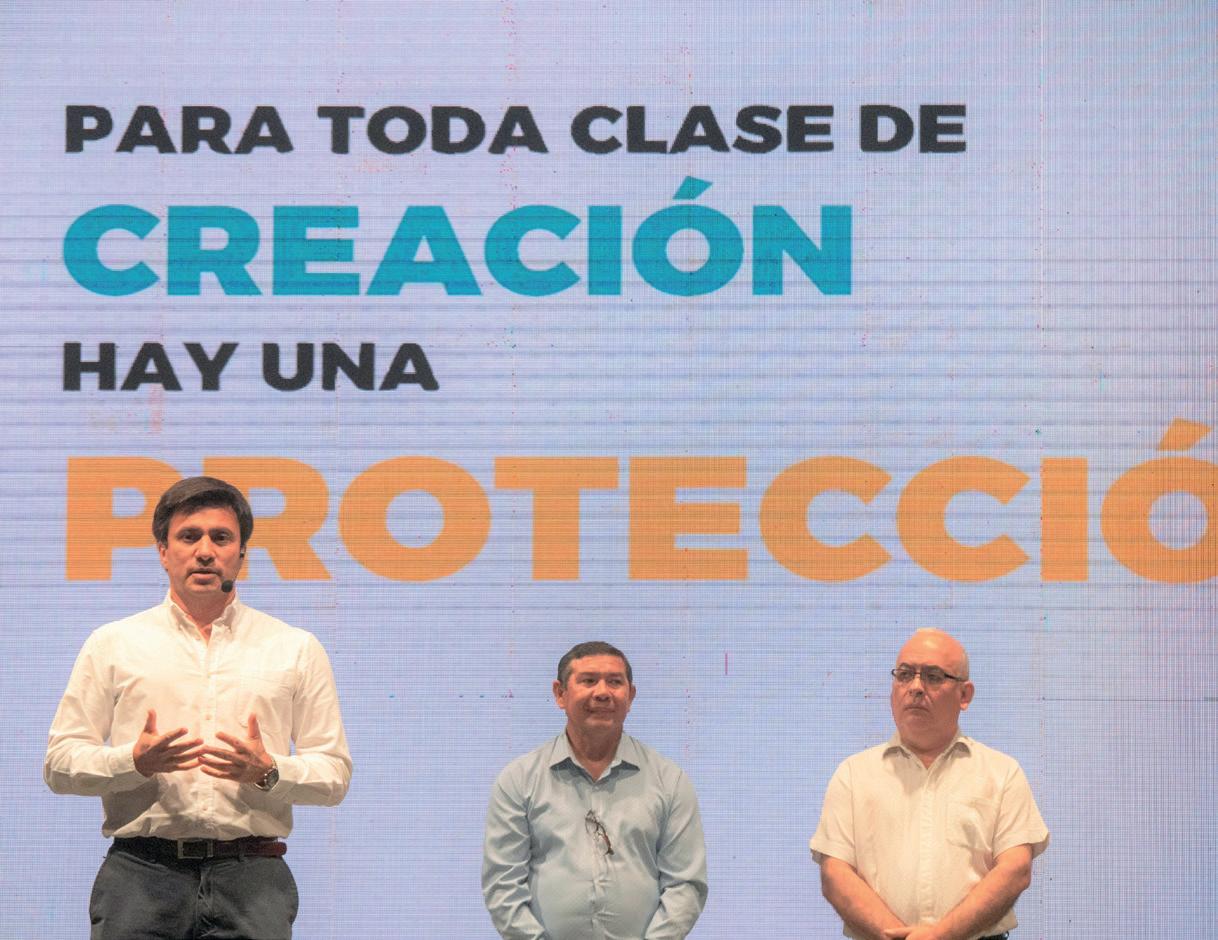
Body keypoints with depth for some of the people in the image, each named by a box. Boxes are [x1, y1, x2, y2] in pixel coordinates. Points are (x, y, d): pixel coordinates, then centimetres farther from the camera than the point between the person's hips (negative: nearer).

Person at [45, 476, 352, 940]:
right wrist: (136, 761, -12)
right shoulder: (113, 644, 11)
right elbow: (60, 763, 7)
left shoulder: (297, 649, 12)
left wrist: (268, 772, -10)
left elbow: (334, 773, 10)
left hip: (251, 873, 0)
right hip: (142, 870, 0)